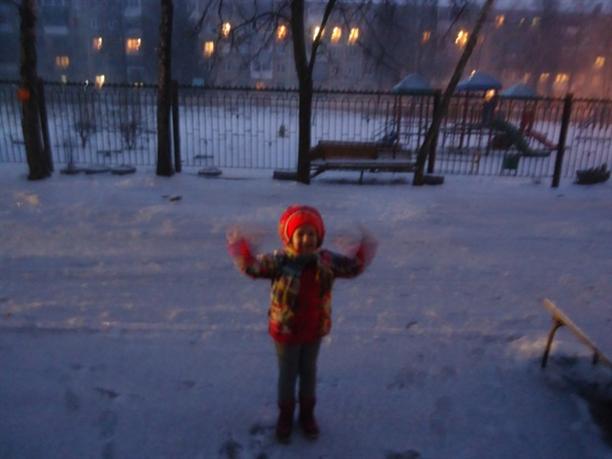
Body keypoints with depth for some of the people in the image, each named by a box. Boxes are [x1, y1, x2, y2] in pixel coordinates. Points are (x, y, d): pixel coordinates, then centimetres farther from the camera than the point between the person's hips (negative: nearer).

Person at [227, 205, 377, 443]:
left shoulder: (326, 261, -9)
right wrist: (240, 245, -44)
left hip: (314, 331, 3)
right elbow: (251, 266, -31)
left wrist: (364, 247, -15)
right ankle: (285, 415, 38)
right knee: (287, 375, 15)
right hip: (285, 331, -3)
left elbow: (353, 266, -5)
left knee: (309, 373, 20)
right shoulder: (279, 261, -20)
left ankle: (307, 414, 42)